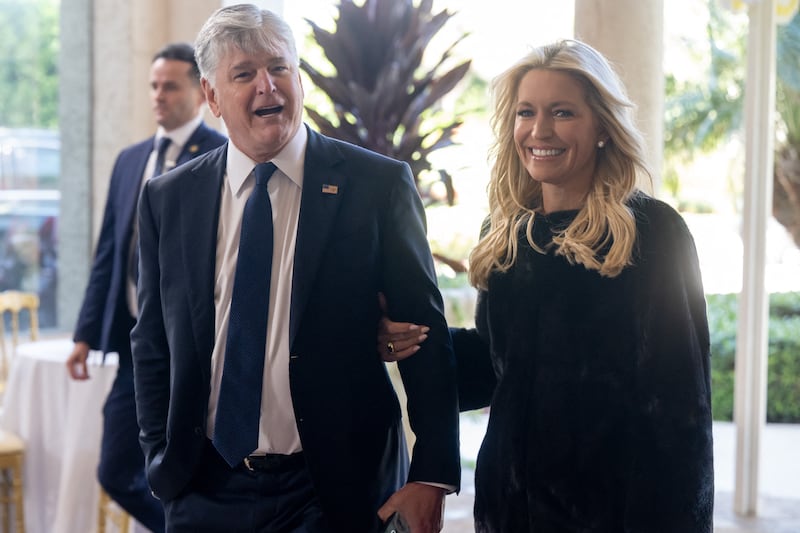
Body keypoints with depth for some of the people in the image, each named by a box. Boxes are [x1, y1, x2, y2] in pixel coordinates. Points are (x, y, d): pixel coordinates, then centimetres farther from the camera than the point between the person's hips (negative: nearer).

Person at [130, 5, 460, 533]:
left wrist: (432, 475, -9)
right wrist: (163, 467, 5)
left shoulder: (378, 185, -6)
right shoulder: (167, 200, 2)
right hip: (205, 488, 3)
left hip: (338, 489, -2)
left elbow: (427, 335, -5)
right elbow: (152, 346, 9)